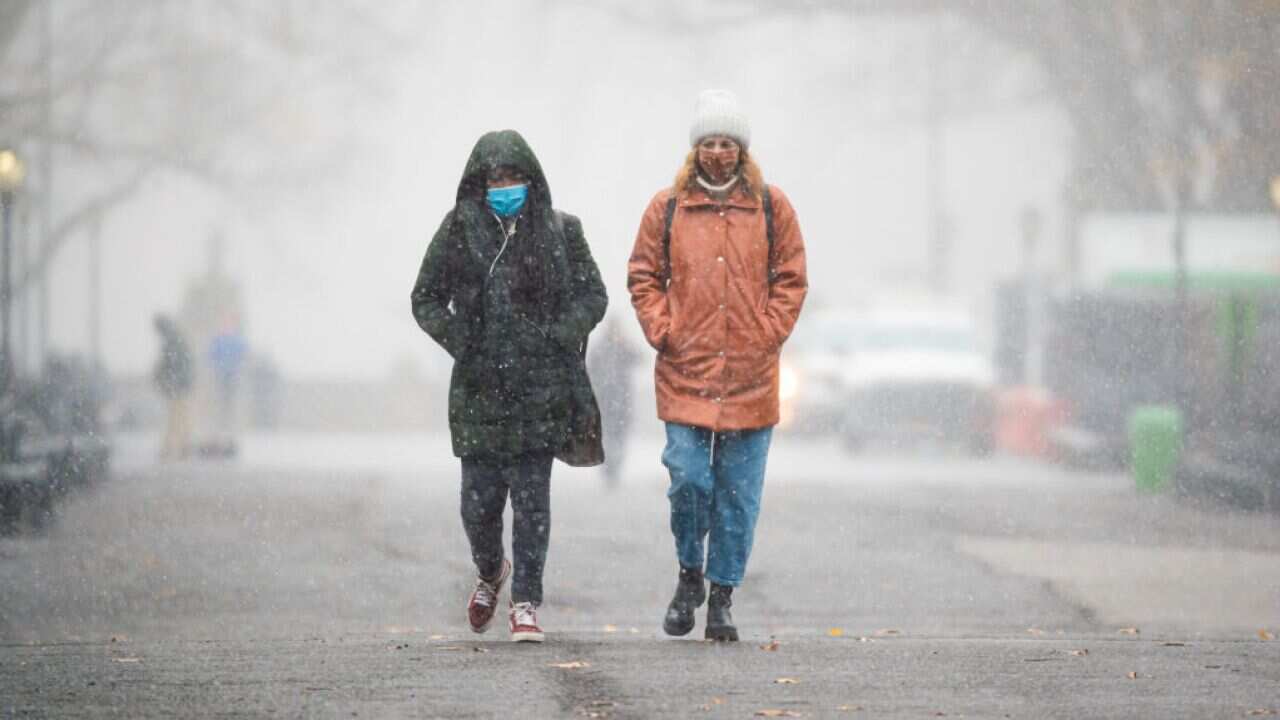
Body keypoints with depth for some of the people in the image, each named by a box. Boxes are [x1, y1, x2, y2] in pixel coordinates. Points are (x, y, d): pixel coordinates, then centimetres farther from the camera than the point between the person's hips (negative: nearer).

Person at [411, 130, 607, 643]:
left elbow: (593, 295, 8)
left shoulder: (559, 231, 4)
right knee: (479, 500, 3)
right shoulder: (460, 231, 4)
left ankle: (525, 604, 1)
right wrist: (461, 342, -2)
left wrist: (556, 338, -6)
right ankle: (490, 572, 33)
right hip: (479, 390, 1)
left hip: (541, 389, -1)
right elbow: (425, 300, 10)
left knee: (531, 498, -5)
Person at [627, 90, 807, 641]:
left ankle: (722, 598, 13)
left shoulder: (771, 208, 6)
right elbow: (643, 277, 10)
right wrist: (662, 332, -3)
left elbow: (791, 280, 9)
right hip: (685, 375, -1)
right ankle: (689, 574, 16)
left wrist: (768, 335, -2)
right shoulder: (668, 208, 5)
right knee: (689, 480, -9)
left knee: (738, 494, 3)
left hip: (750, 378, 1)